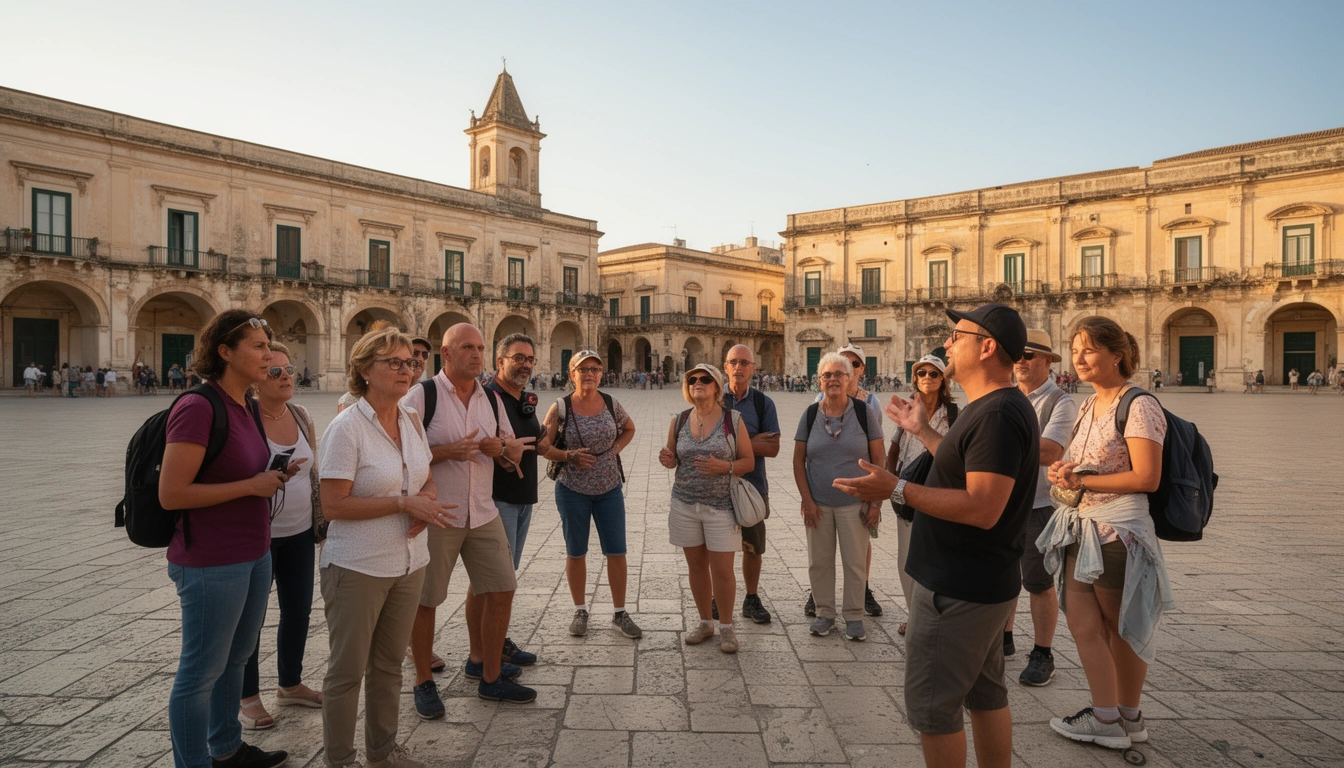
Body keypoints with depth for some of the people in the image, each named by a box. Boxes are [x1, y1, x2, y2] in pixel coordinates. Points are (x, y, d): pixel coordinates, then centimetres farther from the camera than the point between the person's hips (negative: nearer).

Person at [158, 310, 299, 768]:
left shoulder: (247, 406, 7)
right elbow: (170, 494, -22)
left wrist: (275, 477, 1)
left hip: (254, 555, 9)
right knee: (201, 671, 8)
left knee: (235, 658, 22)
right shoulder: (197, 408, -19)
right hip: (211, 563, -9)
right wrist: (252, 486, -19)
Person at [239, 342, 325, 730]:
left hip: (300, 532, 6)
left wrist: (321, 519, 15)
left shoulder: (301, 415, 4)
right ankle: (248, 698, 26)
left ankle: (290, 684, 35)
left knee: (298, 610, 15)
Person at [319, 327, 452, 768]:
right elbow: (332, 505, -19)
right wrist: (405, 503, -21)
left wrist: (426, 502, -9)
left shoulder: (412, 421, 4)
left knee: (389, 664, 19)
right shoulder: (346, 428, -16)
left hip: (409, 563, 6)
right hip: (358, 568, -6)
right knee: (348, 670, 9)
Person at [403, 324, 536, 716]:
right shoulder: (422, 395, -8)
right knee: (424, 600, 6)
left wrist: (501, 447, -6)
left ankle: (488, 674, 26)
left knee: (500, 590, 8)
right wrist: (447, 451, -21)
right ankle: (424, 682, 26)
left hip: (483, 514, 5)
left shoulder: (490, 398, 9)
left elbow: (515, 447, 16)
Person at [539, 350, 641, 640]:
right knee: (576, 553, 10)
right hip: (572, 490, -2)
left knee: (617, 552, 4)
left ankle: (619, 613, 19)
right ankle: (580, 612, 27)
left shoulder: (611, 404, -1)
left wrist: (615, 449, 1)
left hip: (610, 489, 2)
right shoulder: (560, 408, -9)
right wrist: (569, 456, -20)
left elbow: (629, 428, 17)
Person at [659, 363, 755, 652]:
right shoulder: (678, 421, 5)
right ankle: (705, 622, 29)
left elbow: (749, 461, -2)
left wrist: (724, 467, -21)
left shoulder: (733, 419, -5)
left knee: (722, 569, -1)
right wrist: (667, 460, -7)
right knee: (696, 565, 12)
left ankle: (726, 626, 19)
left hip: (721, 506, -3)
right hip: (685, 504, 3)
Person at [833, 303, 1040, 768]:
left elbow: (982, 508, -30)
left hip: (958, 589, -11)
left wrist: (897, 490, -30)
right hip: (983, 581, 11)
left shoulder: (998, 414, -24)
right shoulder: (997, 407, 10)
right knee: (985, 694, 21)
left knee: (932, 705, 2)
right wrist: (923, 431, 20)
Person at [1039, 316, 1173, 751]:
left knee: (1121, 627, 6)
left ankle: (1116, 721, 20)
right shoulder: (1088, 406, 13)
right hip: (1081, 526, 8)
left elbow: (1146, 478, -18)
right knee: (1082, 623, 8)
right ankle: (1107, 717, 19)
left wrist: (1082, 480, -17)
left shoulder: (1139, 406, -12)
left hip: (1118, 528, -8)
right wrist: (1066, 472, 2)